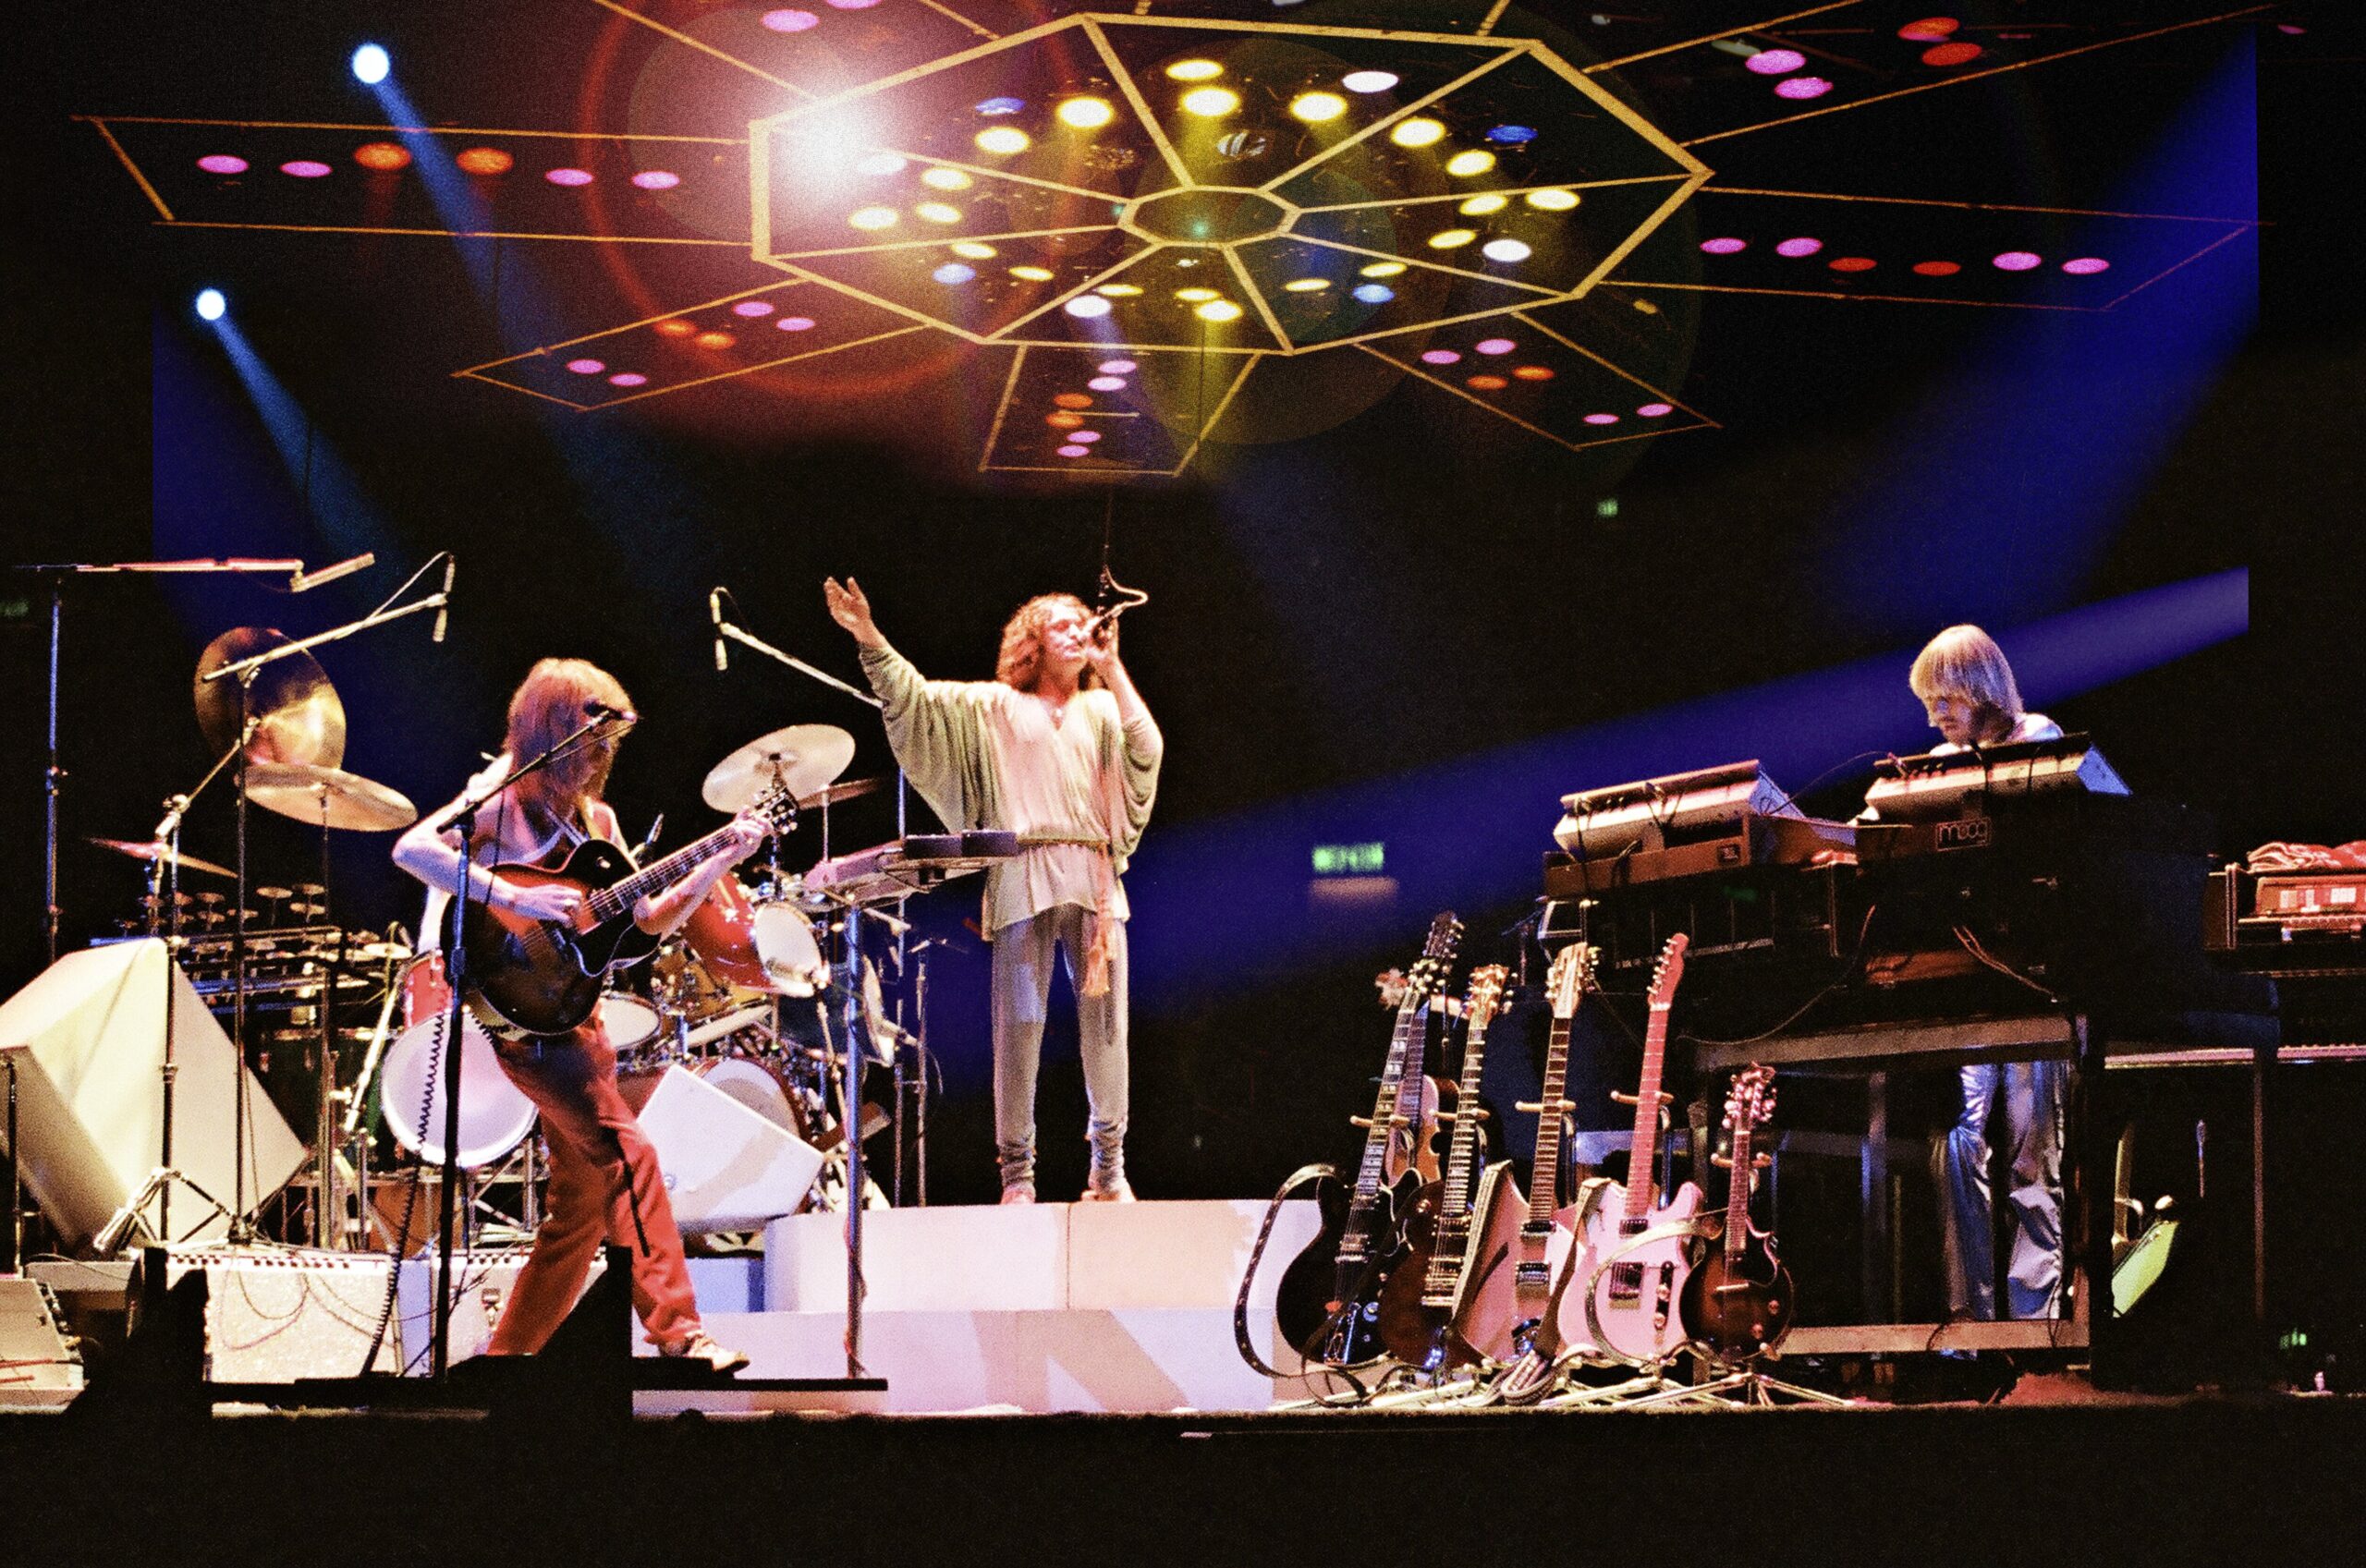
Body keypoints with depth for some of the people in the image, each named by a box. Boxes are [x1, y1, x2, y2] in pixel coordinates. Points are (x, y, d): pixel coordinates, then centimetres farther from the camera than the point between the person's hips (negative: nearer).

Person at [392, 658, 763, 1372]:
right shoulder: (502, 798, -8)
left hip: (574, 1010, 9)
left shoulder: (595, 818, 14)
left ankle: (511, 1350, 19)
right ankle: (677, 1333, -18)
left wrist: (720, 862, 0)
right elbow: (411, 848, -24)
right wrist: (515, 897, -29)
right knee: (626, 1154, -18)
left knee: (585, 1193, 10)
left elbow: (649, 918, 13)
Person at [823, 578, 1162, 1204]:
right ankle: (1016, 1170, -4)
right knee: (1019, 1023, -8)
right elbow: (915, 696, 5)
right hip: (1023, 879, -2)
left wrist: (1113, 671, 5)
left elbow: (1147, 752, 2)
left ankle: (1109, 1167, 9)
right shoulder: (993, 705, 15)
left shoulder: (1103, 708, 20)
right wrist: (871, 641, -8)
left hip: (1095, 881, 2)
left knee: (1105, 1022, -1)